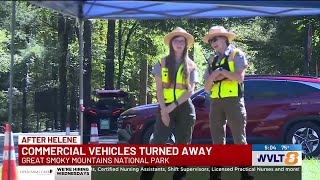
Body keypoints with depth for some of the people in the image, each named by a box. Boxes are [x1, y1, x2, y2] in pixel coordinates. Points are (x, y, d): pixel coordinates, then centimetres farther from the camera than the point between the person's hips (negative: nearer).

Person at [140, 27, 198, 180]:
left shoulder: (190, 66, 4)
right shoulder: (162, 63, 5)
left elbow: (190, 90, -3)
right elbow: (159, 89, 0)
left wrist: (173, 106, -14)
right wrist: (164, 110, -9)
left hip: (185, 108, 1)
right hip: (165, 108, -1)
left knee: (182, 145, 5)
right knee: (156, 143, -10)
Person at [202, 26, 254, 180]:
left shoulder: (236, 54, 2)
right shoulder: (212, 61, 16)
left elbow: (239, 77, -11)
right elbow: (207, 88, 12)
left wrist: (222, 71, -7)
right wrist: (213, 77, -7)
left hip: (233, 100, -5)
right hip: (216, 102, 5)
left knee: (239, 139, -6)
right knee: (217, 141, 5)